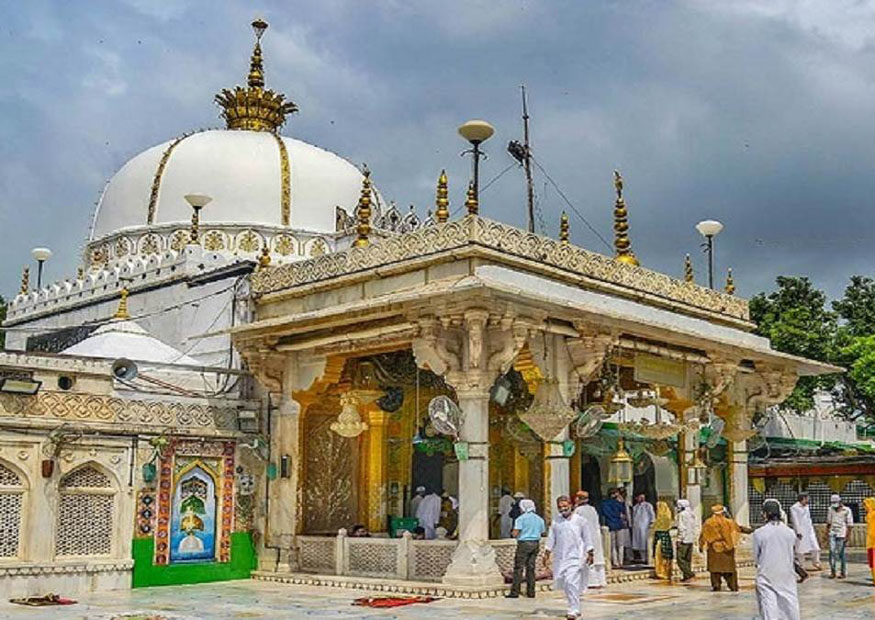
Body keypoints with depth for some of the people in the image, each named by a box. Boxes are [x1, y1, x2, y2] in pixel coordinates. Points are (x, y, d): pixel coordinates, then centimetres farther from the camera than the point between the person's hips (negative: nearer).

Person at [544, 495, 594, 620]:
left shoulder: (579, 520, 0)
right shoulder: (556, 520, 8)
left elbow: (587, 538, 5)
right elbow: (551, 537, 12)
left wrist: (589, 553, 4)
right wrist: (547, 552, 8)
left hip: (575, 556, -4)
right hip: (560, 557, 4)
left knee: (571, 582, -16)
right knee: (564, 583, 8)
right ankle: (574, 608, 23)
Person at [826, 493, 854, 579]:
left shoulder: (847, 510, -5)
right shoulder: (831, 509, 8)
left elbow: (849, 524, -4)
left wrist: (847, 536, -9)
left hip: (841, 535, -4)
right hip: (832, 534, 4)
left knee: (840, 553, -2)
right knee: (832, 552, -3)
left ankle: (843, 572, 10)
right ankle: (832, 571, 2)